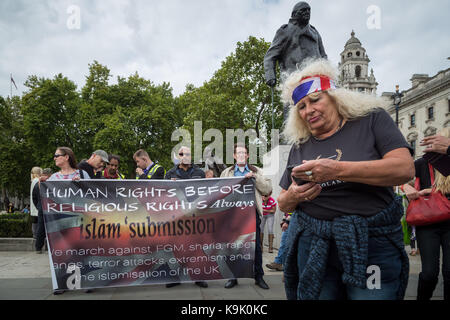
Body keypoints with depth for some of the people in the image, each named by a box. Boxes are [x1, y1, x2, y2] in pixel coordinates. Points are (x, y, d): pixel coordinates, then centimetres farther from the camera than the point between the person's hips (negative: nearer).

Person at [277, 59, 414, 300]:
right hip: (312, 245, 3)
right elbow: (282, 204, 15)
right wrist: (293, 197, -10)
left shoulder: (371, 119, 2)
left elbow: (405, 168, -13)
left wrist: (337, 170, -22)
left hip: (372, 243, -2)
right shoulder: (300, 146, 11)